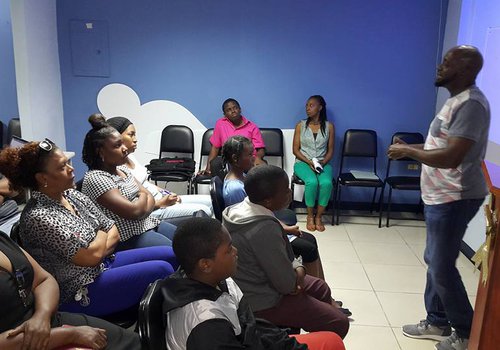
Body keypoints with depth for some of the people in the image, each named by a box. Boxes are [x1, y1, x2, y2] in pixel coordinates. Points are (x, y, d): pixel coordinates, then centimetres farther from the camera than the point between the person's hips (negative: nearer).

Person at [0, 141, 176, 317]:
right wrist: (101, 235, -3)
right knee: (161, 270, -20)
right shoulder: (38, 217, -23)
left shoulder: (73, 195, 3)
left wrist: (98, 250, -13)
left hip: (104, 263, 8)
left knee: (171, 254, 1)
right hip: (80, 293, -8)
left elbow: (114, 233, 6)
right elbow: (92, 256, -23)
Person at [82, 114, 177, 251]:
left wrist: (143, 208, -14)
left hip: (150, 224, 9)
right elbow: (133, 211, -22)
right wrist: (143, 197, -1)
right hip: (128, 238, -8)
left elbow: (150, 197, 9)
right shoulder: (95, 178, -16)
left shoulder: (122, 168, 10)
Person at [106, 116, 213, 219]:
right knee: (203, 211, -18)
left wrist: (166, 193, 5)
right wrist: (161, 203, -18)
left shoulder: (130, 157, 9)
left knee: (211, 201, 3)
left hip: (161, 197, 9)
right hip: (152, 210, -9)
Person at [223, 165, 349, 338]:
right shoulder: (265, 229, -35)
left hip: (251, 286, 10)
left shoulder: (240, 208, -5)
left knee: (320, 287, 24)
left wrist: (297, 267, -6)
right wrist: (297, 276, -4)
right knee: (339, 323, -3)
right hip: (262, 302, -9)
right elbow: (287, 284, -26)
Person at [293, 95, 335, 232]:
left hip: (323, 163, 1)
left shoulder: (329, 126, 4)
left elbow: (330, 150, 6)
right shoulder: (300, 125, 3)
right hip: (303, 162, -1)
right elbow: (295, 150, 1)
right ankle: (310, 216, -12)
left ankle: (318, 217, -13)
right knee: (312, 182, -33)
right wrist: (309, 162, -14)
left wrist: (323, 163, -12)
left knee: (326, 183, -31)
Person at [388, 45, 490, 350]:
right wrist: (410, 148, 8)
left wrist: (408, 151, -17)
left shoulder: (471, 104, -20)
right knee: (435, 261, 17)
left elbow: (451, 157, -28)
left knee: (442, 267, -1)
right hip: (441, 196, 10)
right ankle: (437, 323, 31)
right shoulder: (457, 100, 14)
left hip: (454, 199, -10)